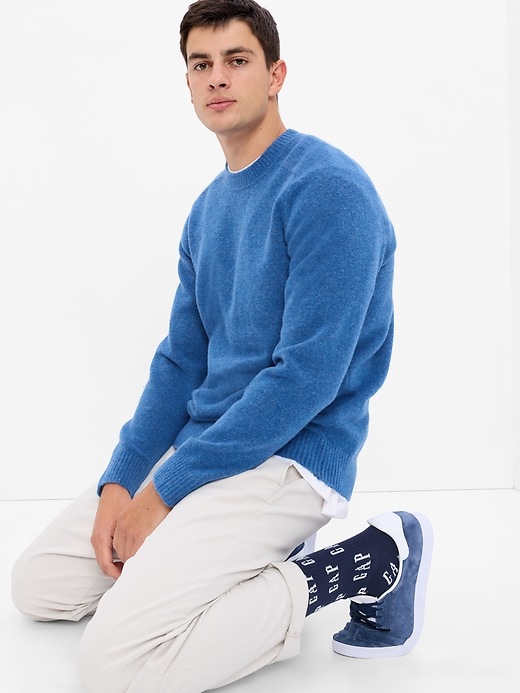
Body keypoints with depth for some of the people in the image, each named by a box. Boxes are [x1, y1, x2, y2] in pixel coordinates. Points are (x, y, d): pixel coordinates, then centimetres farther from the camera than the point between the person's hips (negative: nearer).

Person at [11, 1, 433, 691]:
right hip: (198, 447, 9)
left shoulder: (326, 187, -16)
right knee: (37, 585, 9)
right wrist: (120, 480, -2)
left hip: (289, 459, -9)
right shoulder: (209, 208, 11)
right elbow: (180, 361, 12)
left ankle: (369, 562, -9)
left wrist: (168, 488, -17)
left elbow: (307, 376, -22)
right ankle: (253, 556, 13)